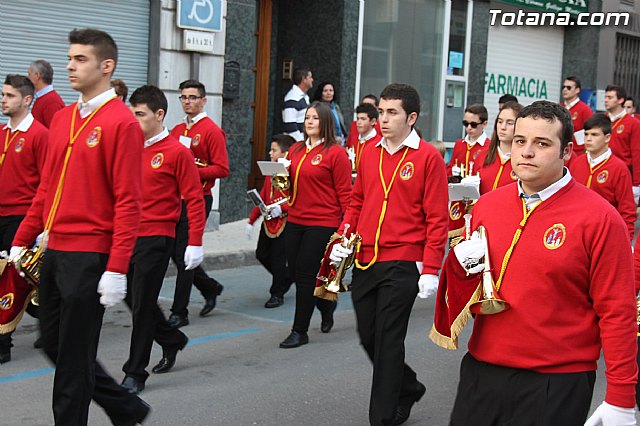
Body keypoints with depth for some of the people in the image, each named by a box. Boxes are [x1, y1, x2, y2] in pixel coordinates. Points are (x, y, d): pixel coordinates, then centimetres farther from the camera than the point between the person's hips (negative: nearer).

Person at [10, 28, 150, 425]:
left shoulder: (122, 122, -11)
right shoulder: (62, 118, 13)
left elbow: (128, 201, -15)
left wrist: (117, 269, -20)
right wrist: (21, 242, 15)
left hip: (89, 256, -8)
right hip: (54, 251, 8)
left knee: (73, 354, 1)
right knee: (54, 344, 16)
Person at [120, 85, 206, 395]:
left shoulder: (176, 152, -9)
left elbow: (194, 200, -9)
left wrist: (195, 243, -13)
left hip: (156, 238, -7)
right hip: (127, 235, 7)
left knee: (142, 304, -3)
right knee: (130, 297, 13)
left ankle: (135, 374, 7)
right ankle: (172, 340, 36)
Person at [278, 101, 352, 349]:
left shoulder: (335, 153, -7)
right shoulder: (295, 151, 12)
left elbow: (345, 192, -7)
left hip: (322, 223, -7)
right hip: (295, 221, 7)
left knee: (305, 275, -5)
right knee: (296, 272, 10)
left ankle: (300, 331, 6)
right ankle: (327, 305, 37)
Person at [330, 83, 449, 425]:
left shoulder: (428, 157, -7)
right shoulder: (370, 153, 10)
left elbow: (437, 218, -9)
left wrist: (431, 269, -13)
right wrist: (342, 239, 4)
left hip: (402, 265, -6)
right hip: (364, 262, 6)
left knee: (388, 341, -1)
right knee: (368, 336, 13)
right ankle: (409, 388, 37)